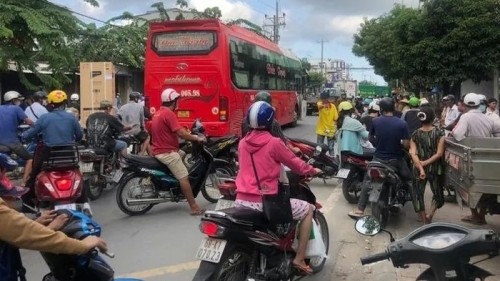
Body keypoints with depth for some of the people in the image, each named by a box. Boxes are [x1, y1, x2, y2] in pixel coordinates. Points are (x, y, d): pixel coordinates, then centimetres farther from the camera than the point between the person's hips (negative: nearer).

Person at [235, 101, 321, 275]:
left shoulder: (242, 143, 8)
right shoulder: (273, 142, -8)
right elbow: (295, 164, 4)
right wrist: (313, 170, 23)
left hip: (241, 201, 6)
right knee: (308, 209, 13)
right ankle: (299, 259, 13)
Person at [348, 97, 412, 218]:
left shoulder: (375, 121, -7)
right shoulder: (401, 123, -13)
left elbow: (371, 138, 8)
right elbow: (406, 145, -15)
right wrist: (398, 143, 6)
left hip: (378, 158, 1)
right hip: (396, 160, -1)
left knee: (367, 181, 14)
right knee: (409, 180, 20)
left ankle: (360, 210, 10)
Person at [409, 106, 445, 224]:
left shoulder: (415, 134, -4)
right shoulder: (439, 133, -8)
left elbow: (413, 153, -14)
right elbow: (439, 153, -15)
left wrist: (420, 168, -18)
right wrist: (425, 163, -13)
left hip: (418, 169, 1)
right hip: (435, 168, -1)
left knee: (418, 192, 14)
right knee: (438, 193, 16)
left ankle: (422, 217, 17)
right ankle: (430, 214, -2)